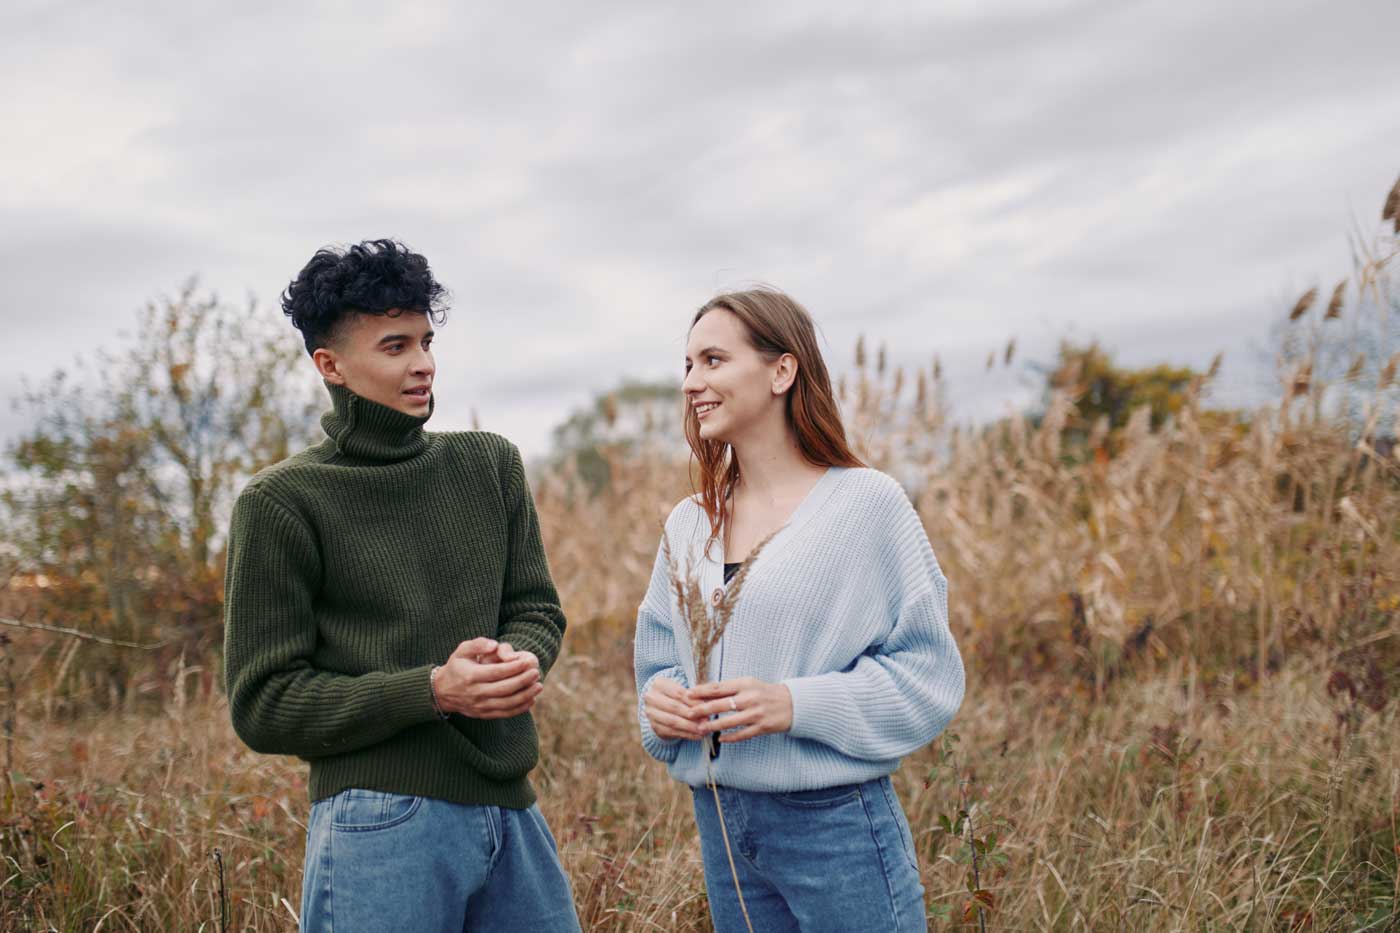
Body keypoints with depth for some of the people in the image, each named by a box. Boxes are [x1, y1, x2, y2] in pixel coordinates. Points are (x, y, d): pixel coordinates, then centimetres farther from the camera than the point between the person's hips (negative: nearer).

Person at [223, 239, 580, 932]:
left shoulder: (490, 464, 9)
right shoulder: (279, 504, -5)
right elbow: (263, 705, -6)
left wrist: (519, 662, -11)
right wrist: (433, 691, -17)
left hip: (510, 813, 5)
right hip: (382, 824, -4)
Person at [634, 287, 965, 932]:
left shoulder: (868, 503, -9)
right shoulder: (688, 525, 7)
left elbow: (928, 674, -10)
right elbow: (660, 660, 15)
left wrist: (796, 704, -21)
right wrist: (660, 700, -7)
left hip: (837, 823, -5)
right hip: (720, 825, 5)